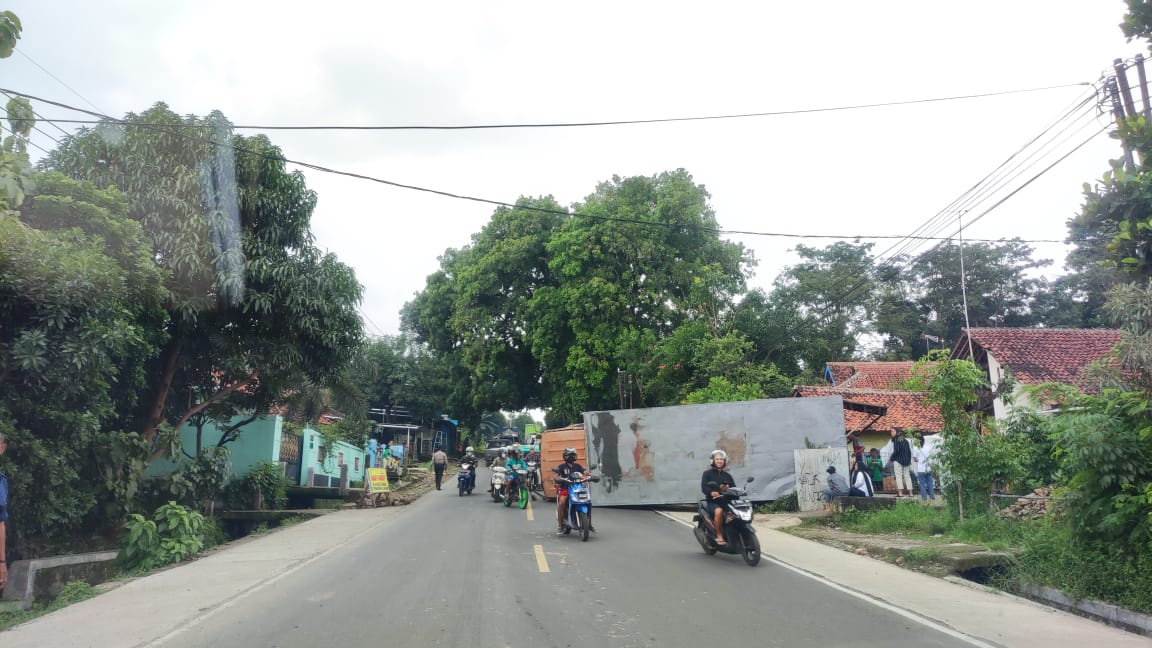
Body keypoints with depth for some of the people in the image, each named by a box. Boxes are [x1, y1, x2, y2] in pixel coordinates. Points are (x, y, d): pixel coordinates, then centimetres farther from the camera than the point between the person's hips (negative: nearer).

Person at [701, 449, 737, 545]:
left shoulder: (727, 475, 21)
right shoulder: (707, 473, 9)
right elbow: (704, 487, -7)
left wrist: (729, 489, -10)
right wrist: (711, 492, -29)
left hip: (726, 501, 4)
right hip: (713, 502, -4)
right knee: (719, 511, -36)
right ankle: (719, 536, -23)